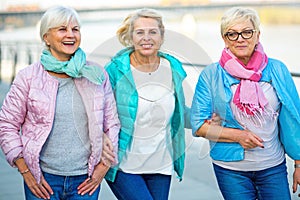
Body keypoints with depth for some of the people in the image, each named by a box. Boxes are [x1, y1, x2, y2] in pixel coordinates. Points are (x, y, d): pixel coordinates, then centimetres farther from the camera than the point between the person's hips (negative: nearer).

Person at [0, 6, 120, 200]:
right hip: (43, 179, -1)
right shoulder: (28, 77, -1)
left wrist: (103, 168, 3)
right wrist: (25, 172, -2)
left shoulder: (97, 75, 4)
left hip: (85, 179, 1)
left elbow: (112, 124, 9)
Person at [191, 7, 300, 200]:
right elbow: (198, 126, -4)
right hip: (230, 170, -1)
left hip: (273, 167, 2)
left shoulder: (277, 70, 0)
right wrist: (237, 135, -16)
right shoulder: (211, 75, -4)